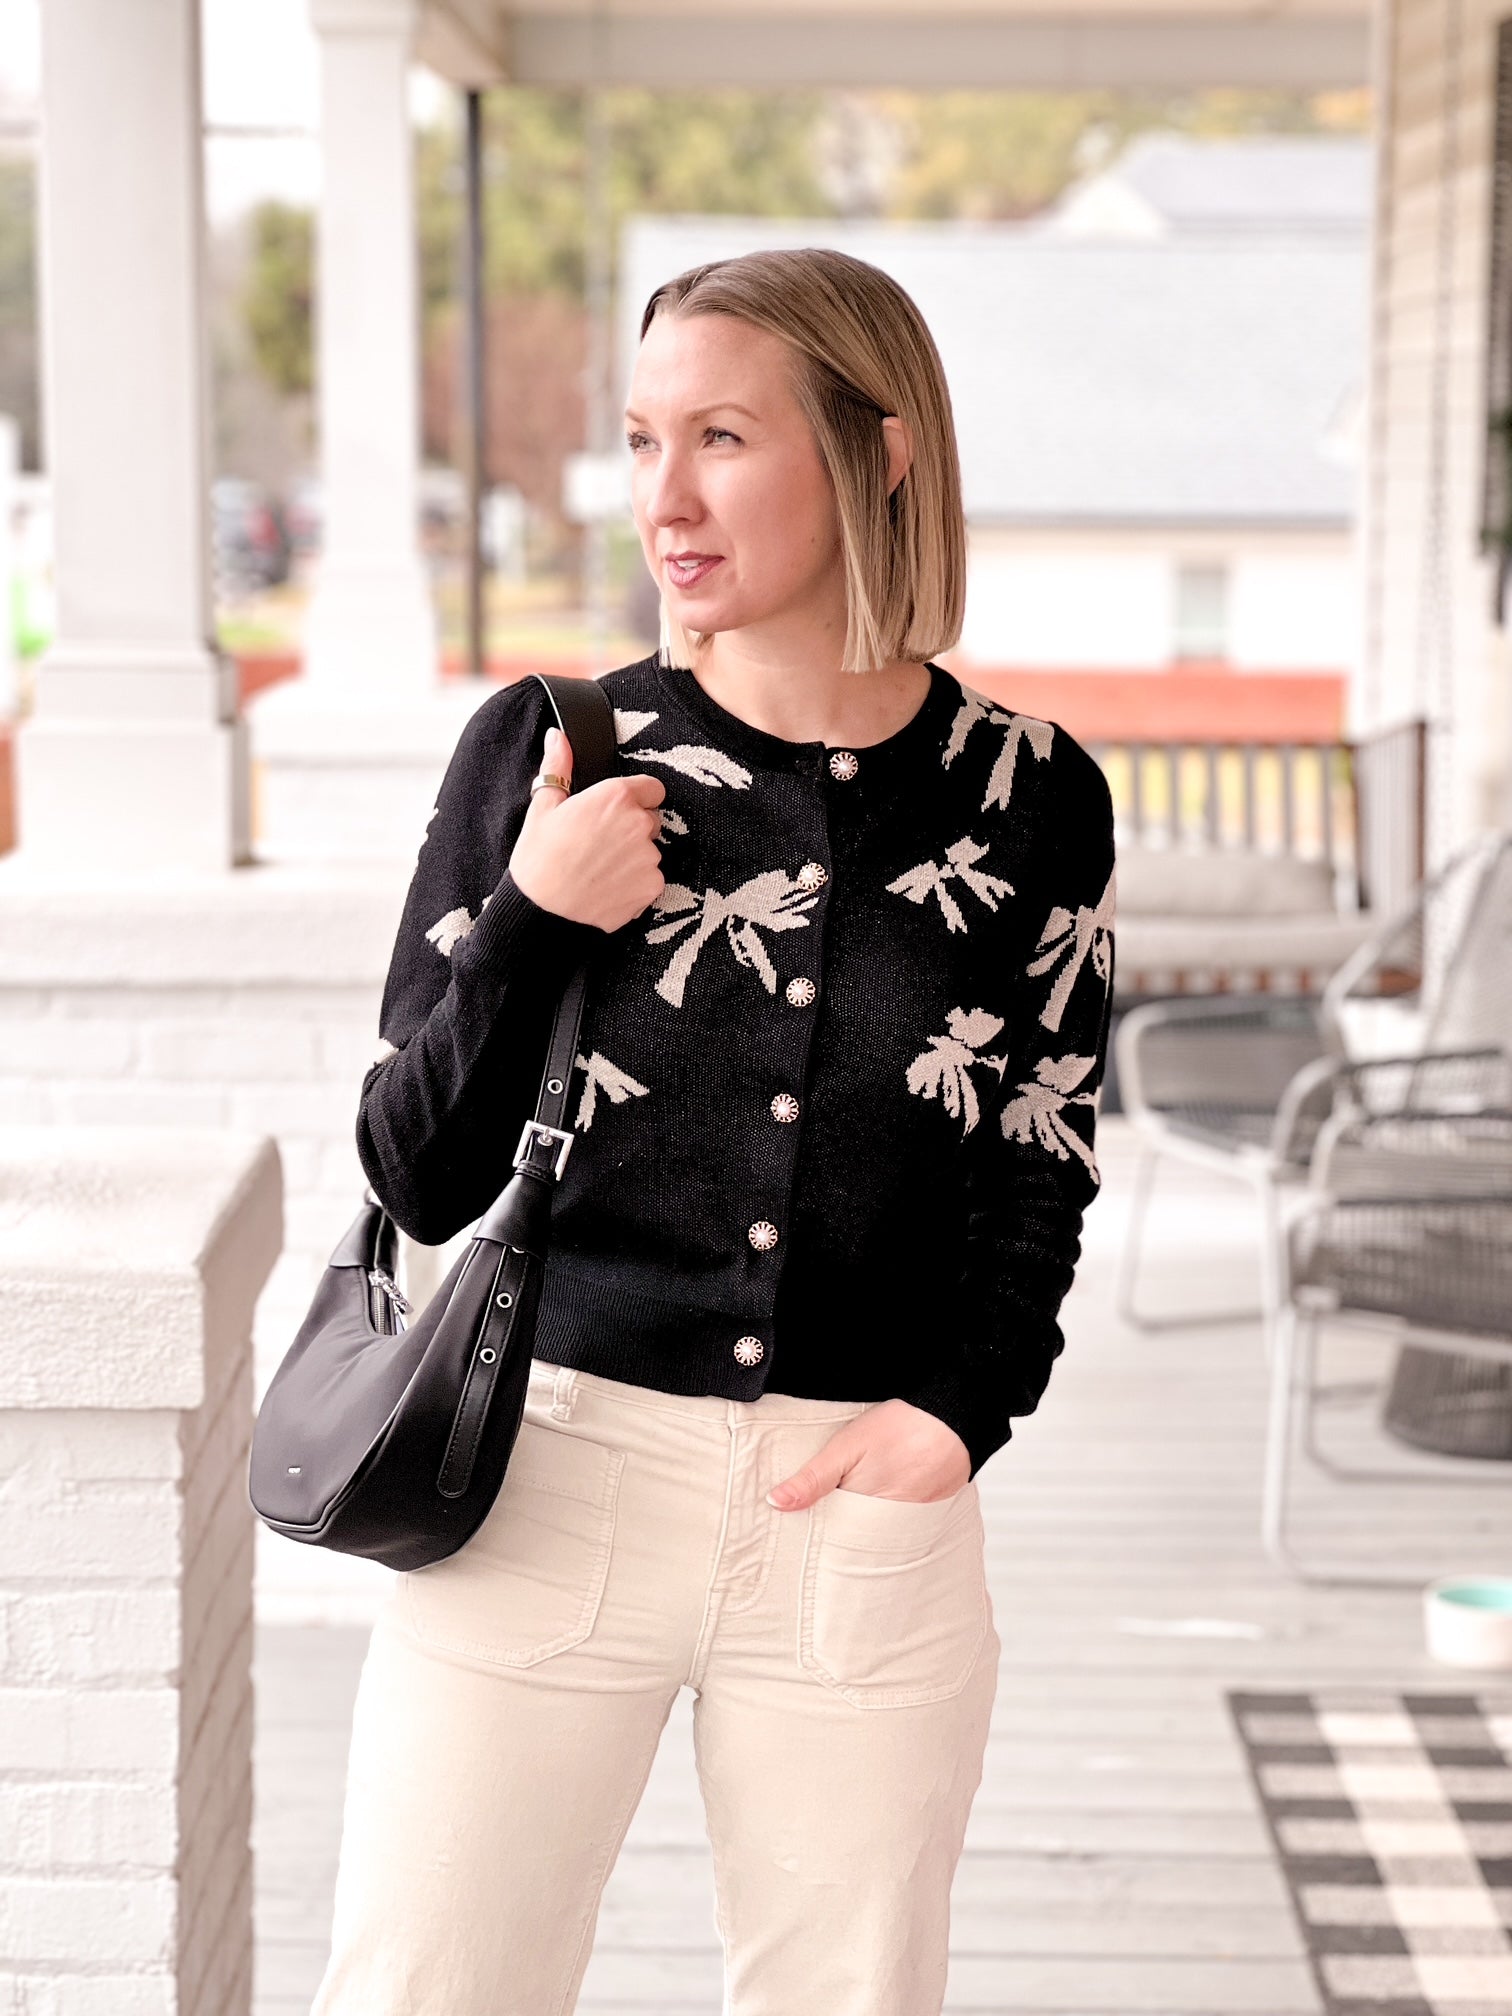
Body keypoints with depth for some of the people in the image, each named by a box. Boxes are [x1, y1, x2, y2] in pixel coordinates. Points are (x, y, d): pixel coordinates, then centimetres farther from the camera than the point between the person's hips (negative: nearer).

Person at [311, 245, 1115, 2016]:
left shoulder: (1027, 798, 0)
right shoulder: (544, 748, -2)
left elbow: (1034, 1188, 7)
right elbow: (419, 1183, 1)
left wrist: (956, 1409, -11)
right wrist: (531, 922, -14)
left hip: (871, 1523, 1)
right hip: (547, 1487, 0)